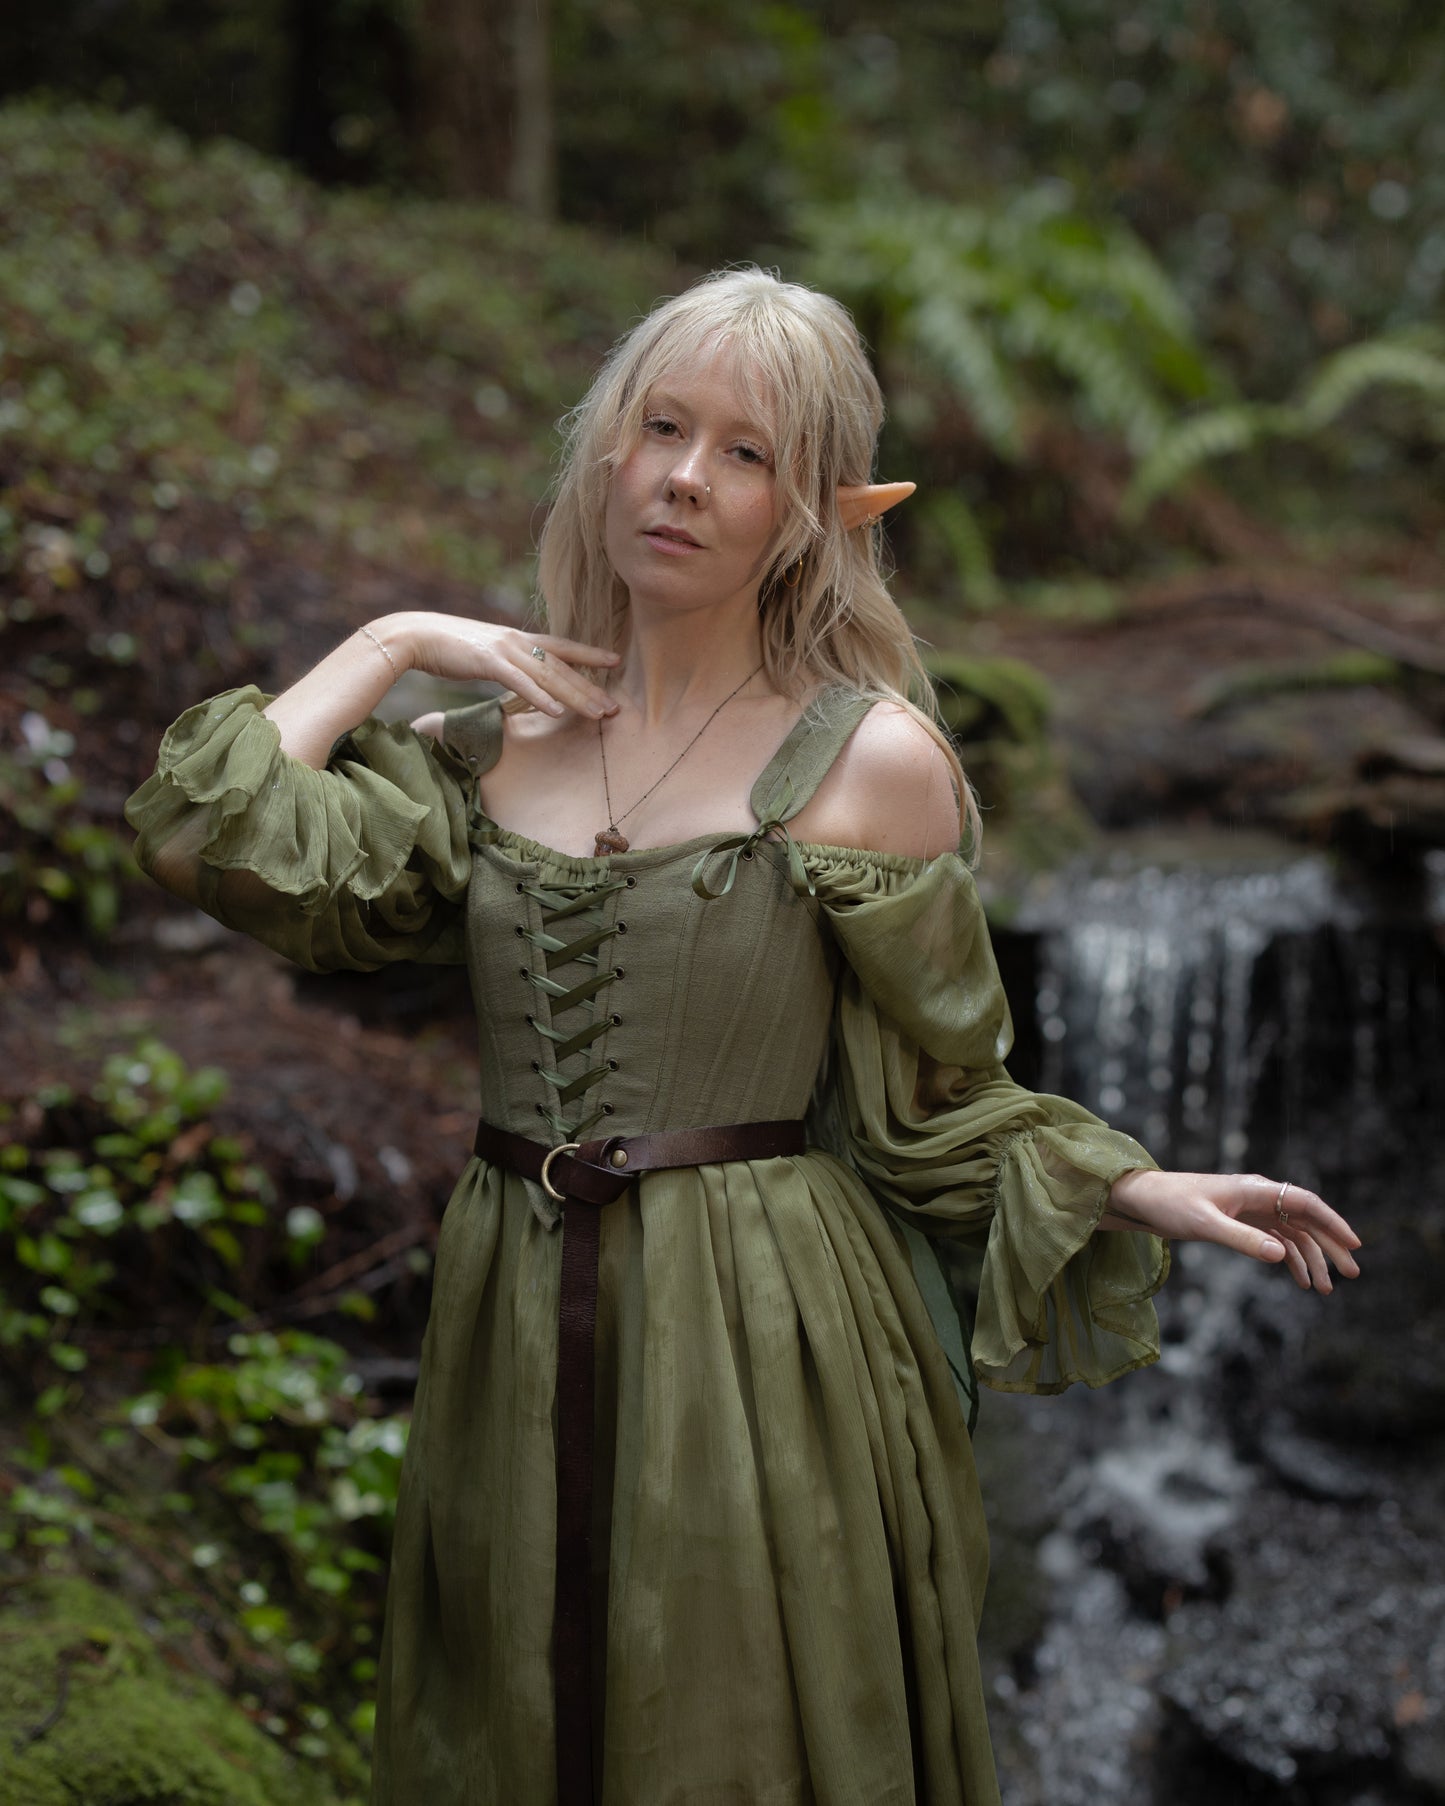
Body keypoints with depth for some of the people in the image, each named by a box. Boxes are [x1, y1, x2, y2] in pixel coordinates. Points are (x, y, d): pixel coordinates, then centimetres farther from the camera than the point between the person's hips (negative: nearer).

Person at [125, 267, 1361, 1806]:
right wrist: (392, 642, 1)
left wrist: (1140, 1192, -10)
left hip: (764, 1334, -3)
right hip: (519, 1327, 4)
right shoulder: (494, 745, 4)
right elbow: (204, 834, -6)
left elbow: (930, 1096, 1)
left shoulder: (872, 757, -6)